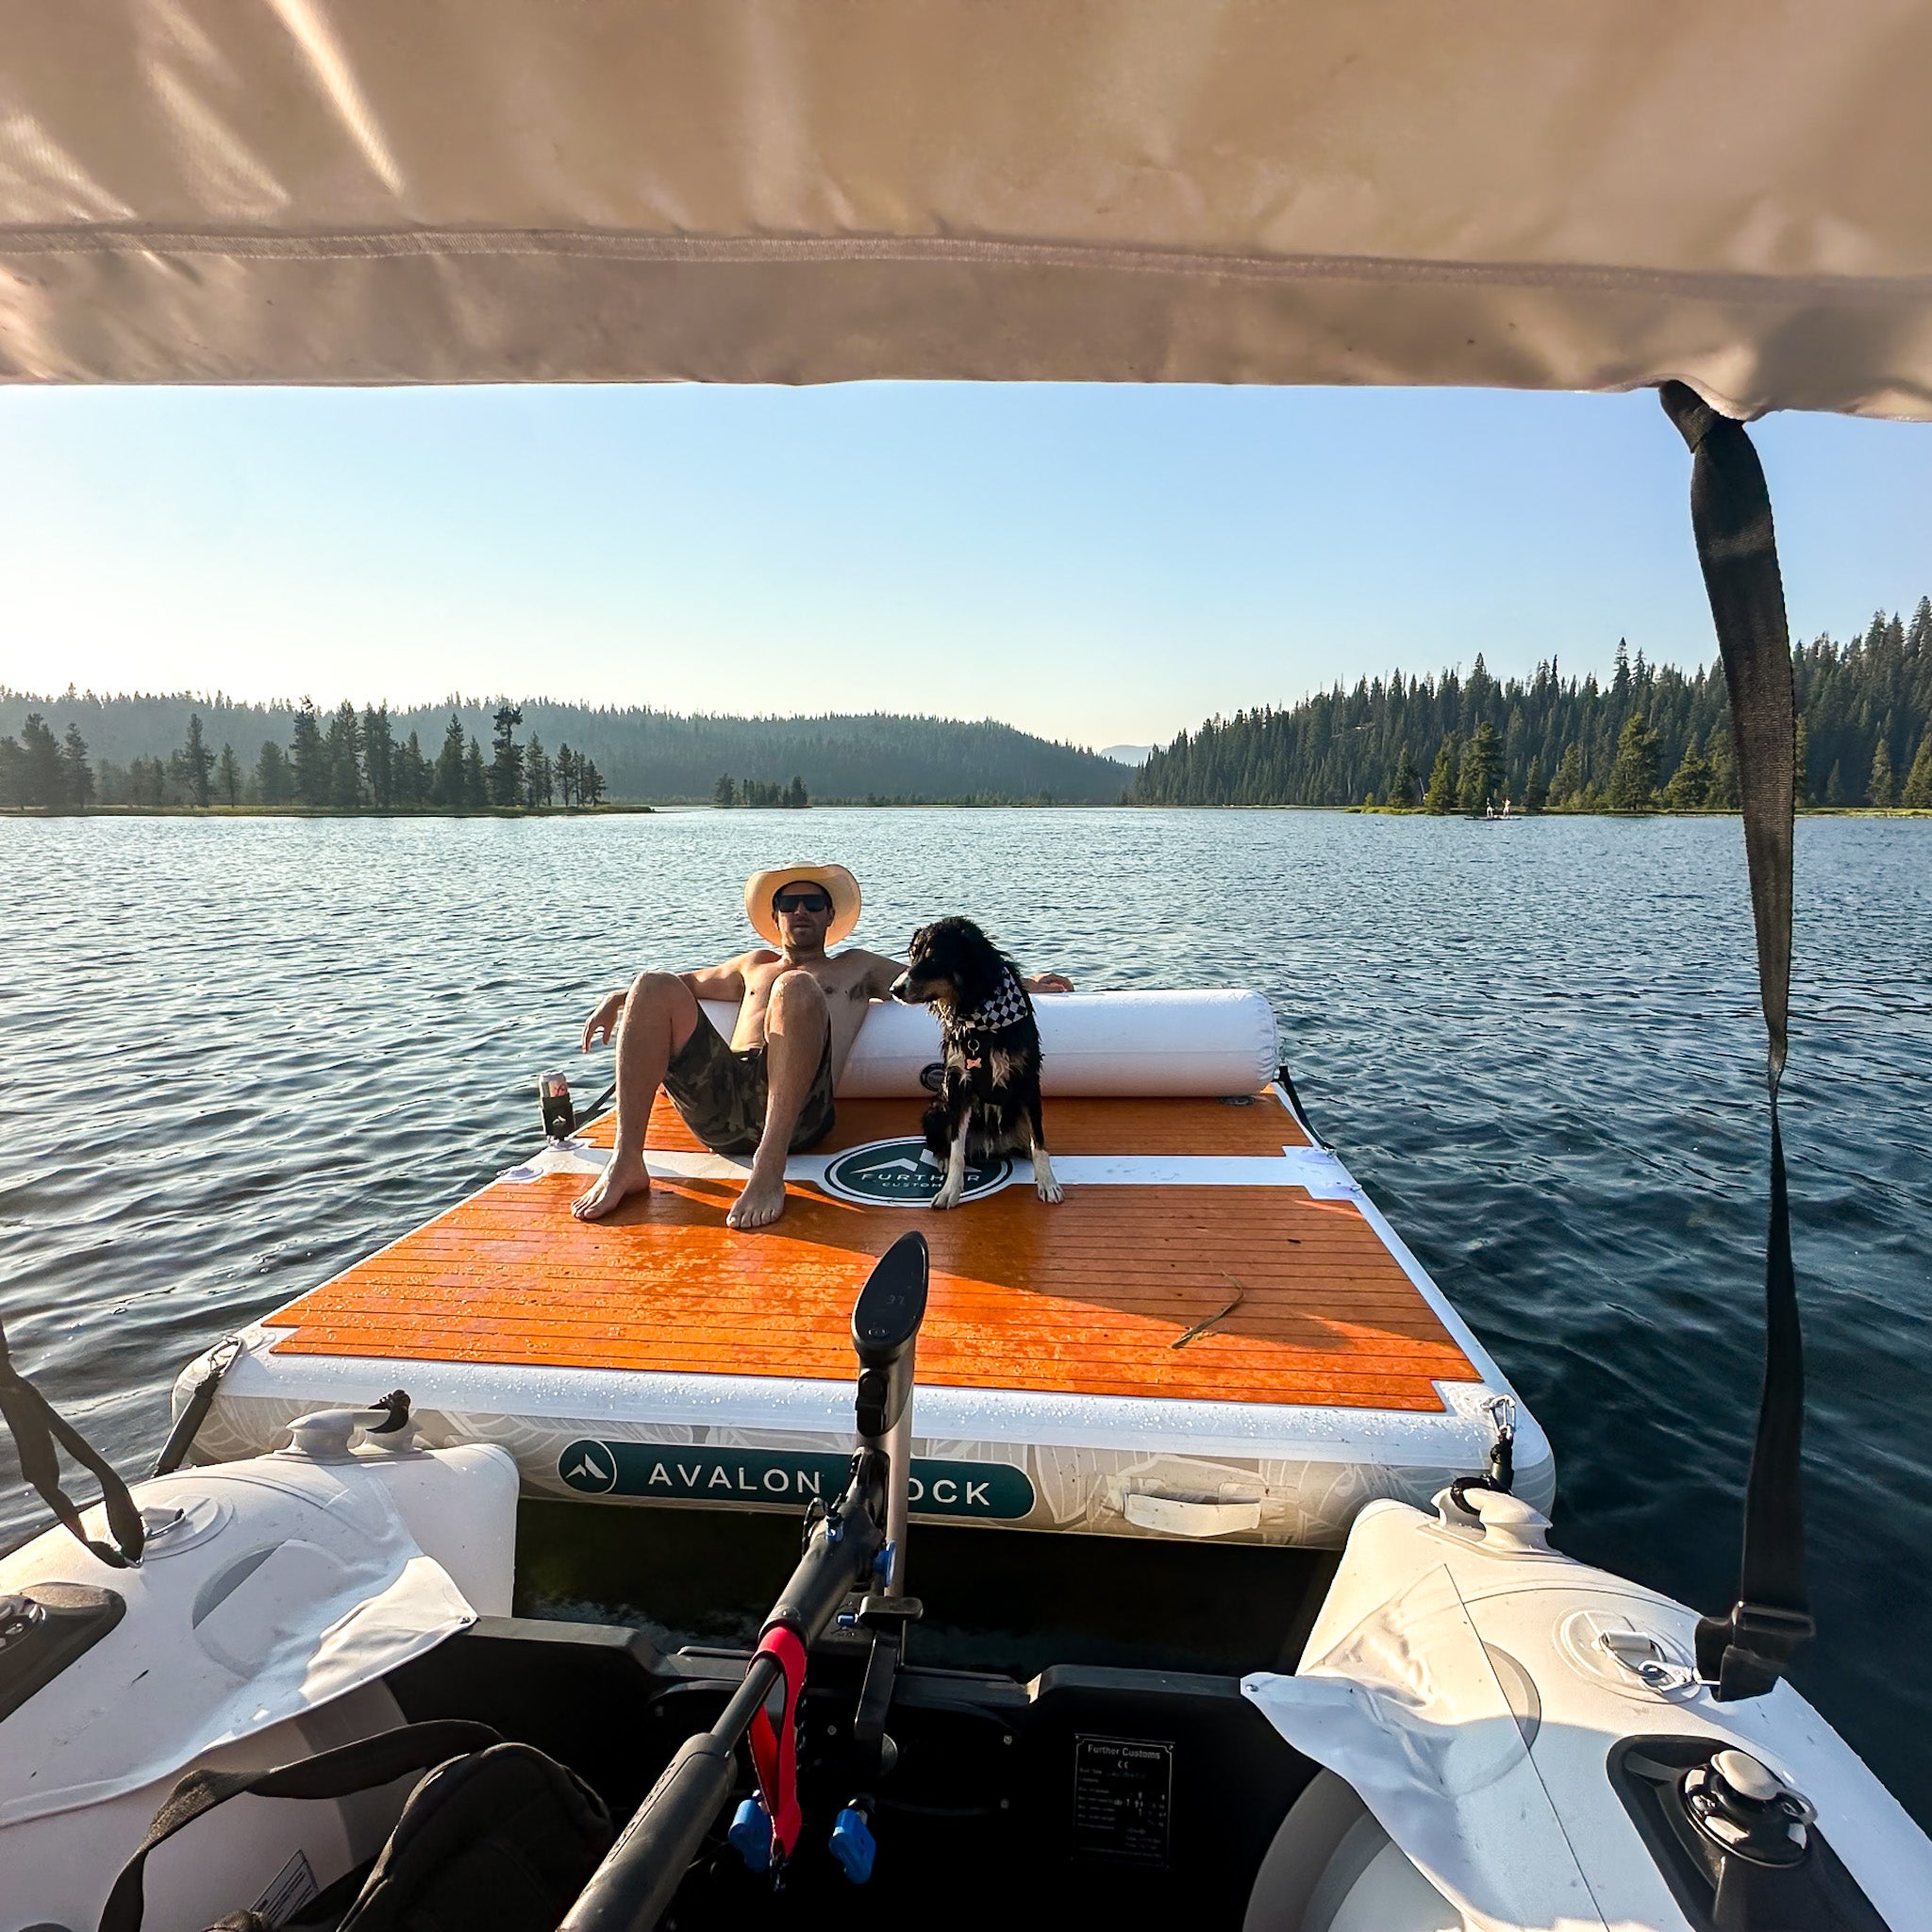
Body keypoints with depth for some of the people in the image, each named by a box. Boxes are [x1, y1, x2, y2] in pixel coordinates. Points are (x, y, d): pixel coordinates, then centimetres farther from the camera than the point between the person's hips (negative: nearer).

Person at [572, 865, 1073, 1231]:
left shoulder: (857, 967, 32)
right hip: (718, 1098, 3)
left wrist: (1023, 984, 18)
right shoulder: (756, 965, 39)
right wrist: (618, 998, 28)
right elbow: (690, 981, 46)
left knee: (796, 988, -30)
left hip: (795, 1111, -3)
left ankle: (769, 1169, -41)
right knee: (654, 987, -15)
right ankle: (626, 1163, -26)